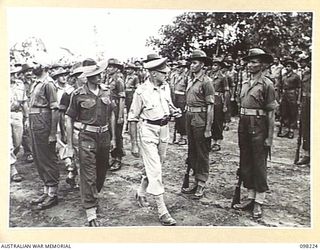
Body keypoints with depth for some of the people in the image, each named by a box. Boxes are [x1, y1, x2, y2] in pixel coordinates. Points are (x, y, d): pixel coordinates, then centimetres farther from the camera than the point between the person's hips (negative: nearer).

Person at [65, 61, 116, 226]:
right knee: (88, 175, -5)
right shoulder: (78, 94, -8)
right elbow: (69, 119, -3)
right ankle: (91, 213, 2)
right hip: (87, 138, -5)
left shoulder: (106, 91, 5)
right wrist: (70, 146, -5)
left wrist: (113, 138, 13)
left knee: (101, 172, 17)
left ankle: (93, 197, 42)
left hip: (104, 136, 5)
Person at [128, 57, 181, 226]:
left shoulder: (165, 86, 3)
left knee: (156, 166, 18)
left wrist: (173, 110, 1)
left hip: (164, 129, 7)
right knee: (155, 171, -7)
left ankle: (141, 193, 43)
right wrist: (133, 144, -11)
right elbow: (132, 119, -11)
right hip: (148, 131, -7)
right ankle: (162, 212, 0)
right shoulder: (141, 91, -16)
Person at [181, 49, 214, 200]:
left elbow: (210, 107, -14)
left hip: (200, 120, -8)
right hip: (189, 118, 8)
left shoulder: (206, 81, -11)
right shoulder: (190, 79, 10)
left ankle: (201, 185, 14)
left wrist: (208, 128, -17)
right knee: (192, 151, 14)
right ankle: (196, 182, 27)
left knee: (202, 153, 3)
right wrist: (187, 118, 12)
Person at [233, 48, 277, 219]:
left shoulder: (267, 84, -8)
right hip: (244, 126, 7)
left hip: (259, 126, -7)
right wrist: (240, 130, 14)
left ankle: (258, 202, 13)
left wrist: (270, 137, -13)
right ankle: (251, 197, 25)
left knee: (259, 165, 2)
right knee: (245, 163, 12)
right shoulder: (245, 84, 12)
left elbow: (271, 113, -10)